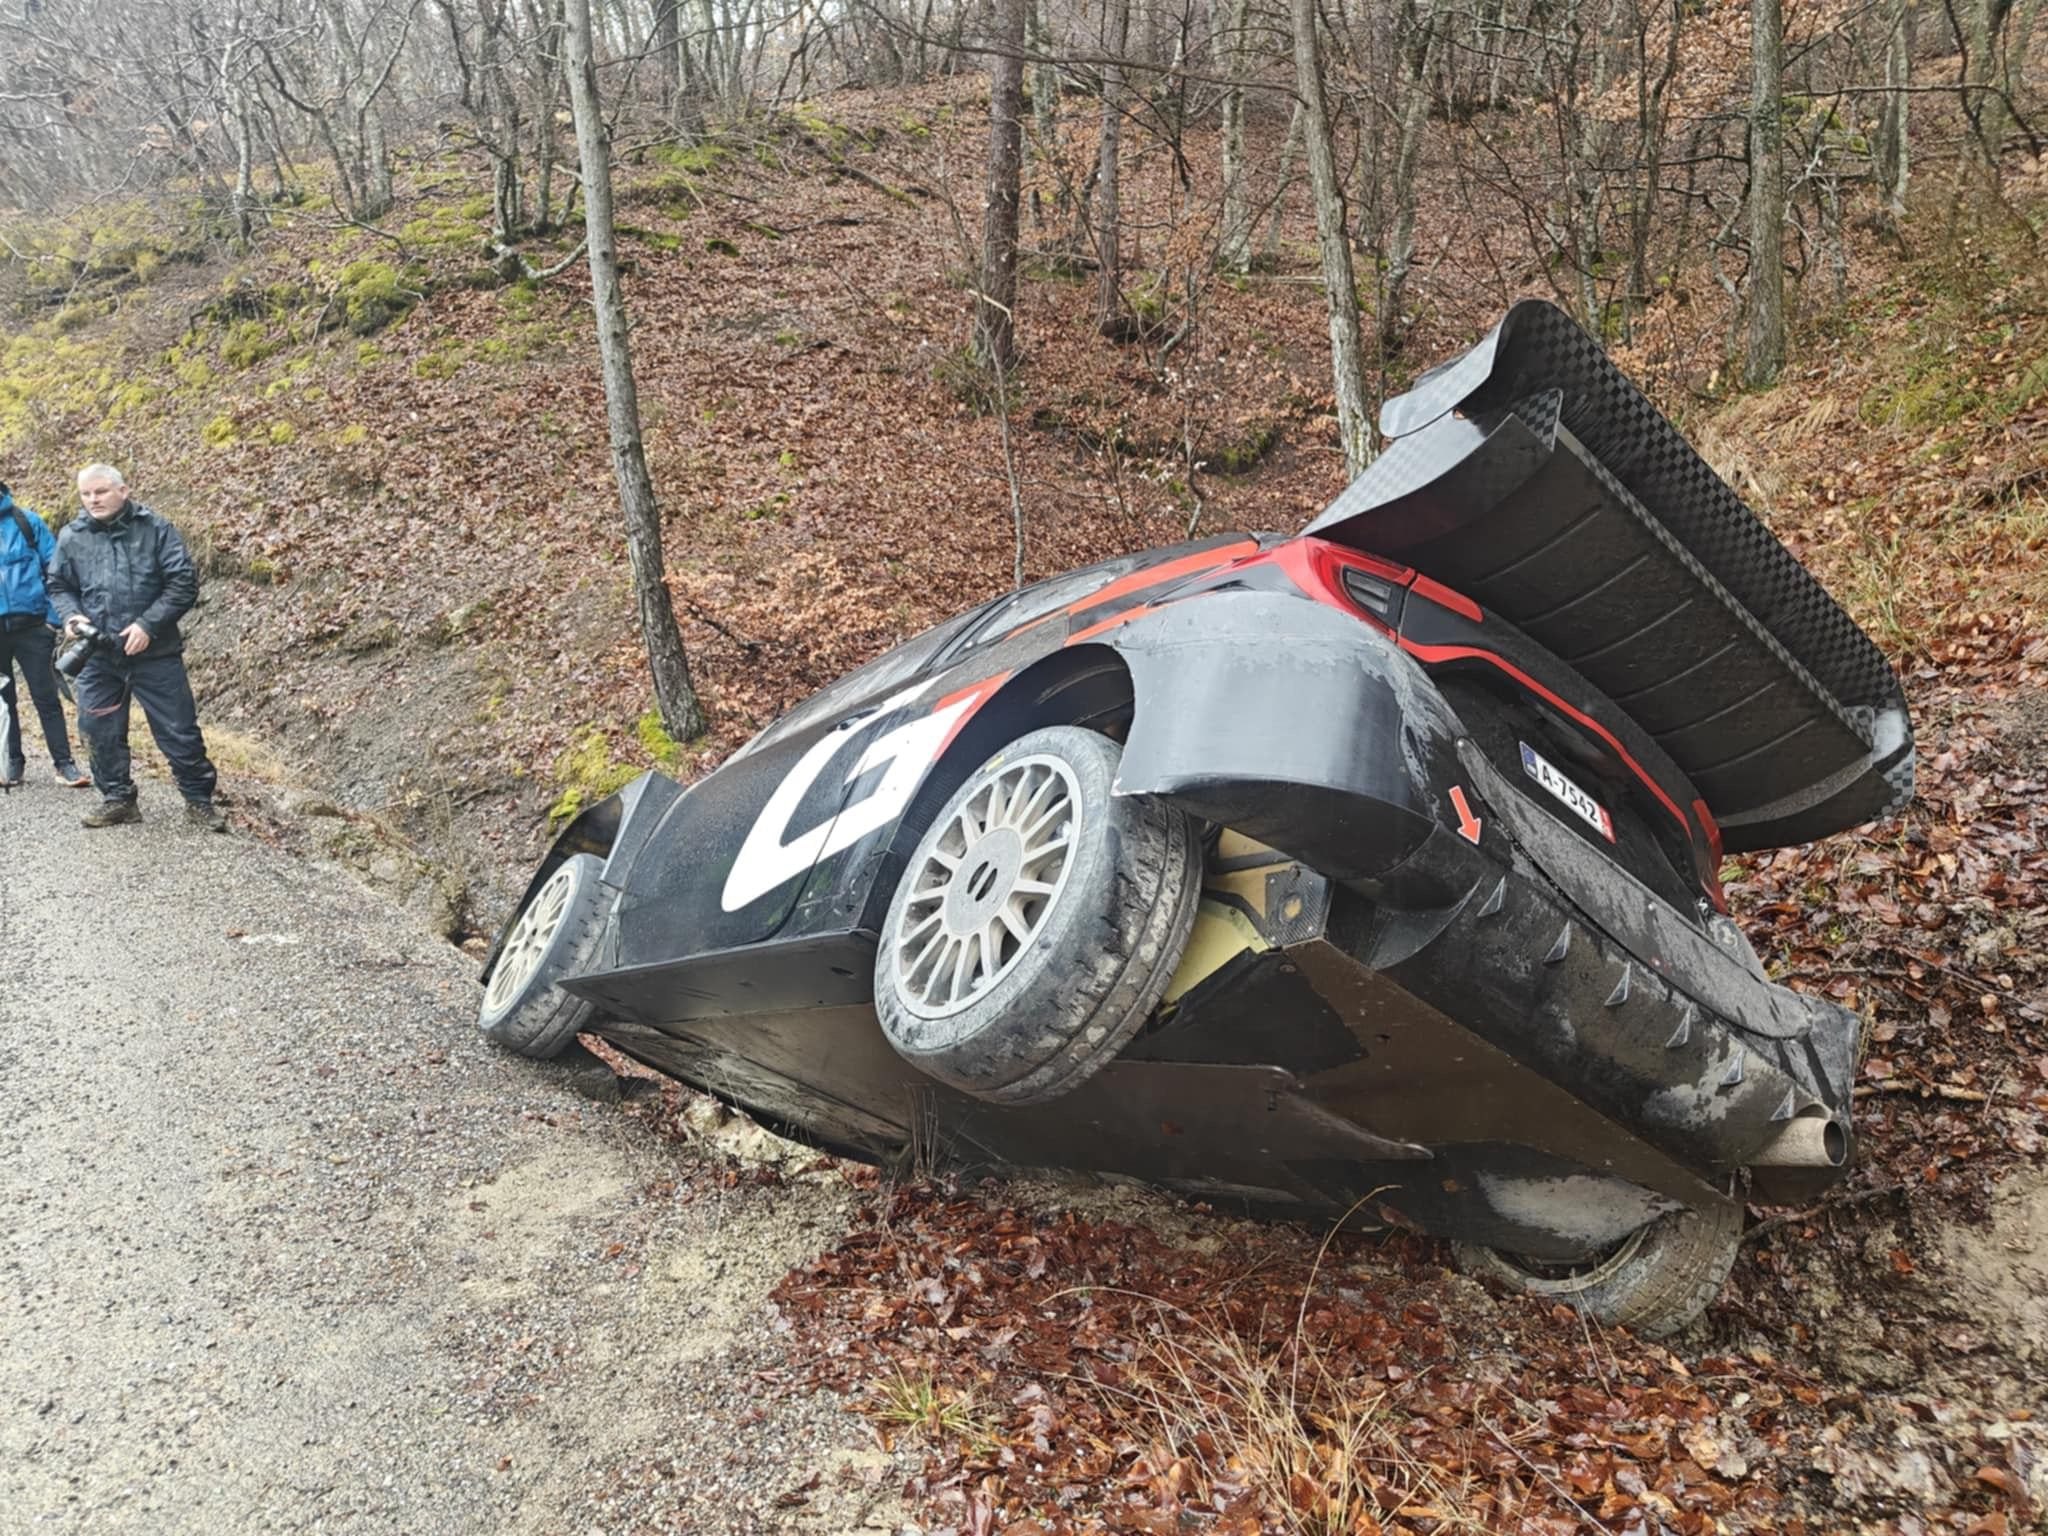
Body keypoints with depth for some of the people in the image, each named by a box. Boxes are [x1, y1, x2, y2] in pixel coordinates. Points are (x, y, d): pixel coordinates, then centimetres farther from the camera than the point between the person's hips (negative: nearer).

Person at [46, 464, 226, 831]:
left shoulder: (155, 529, -5)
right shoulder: (71, 537, 5)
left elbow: (184, 583, -8)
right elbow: (59, 586, 16)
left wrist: (148, 624, -17)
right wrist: (71, 615, -6)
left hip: (154, 652, -3)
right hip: (97, 654, 3)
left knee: (179, 731, 1)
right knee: (100, 732, 8)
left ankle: (199, 800, 13)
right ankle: (118, 798, 23)